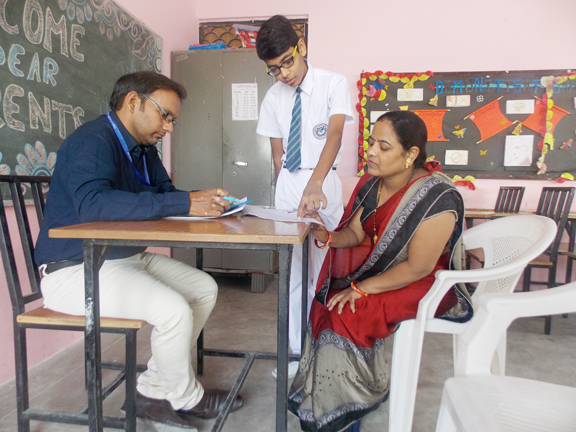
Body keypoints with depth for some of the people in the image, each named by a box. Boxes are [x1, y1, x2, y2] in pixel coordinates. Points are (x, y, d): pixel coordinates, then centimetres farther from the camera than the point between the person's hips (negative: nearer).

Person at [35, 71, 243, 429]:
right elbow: (91, 204, -35)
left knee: (205, 288, 4)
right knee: (173, 310, -27)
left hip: (129, 258, 10)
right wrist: (185, 202, -36)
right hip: (77, 270, -10)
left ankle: (153, 390, 10)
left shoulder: (144, 150, 13)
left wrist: (206, 201, -13)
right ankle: (187, 398, 4)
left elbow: (165, 193, 11)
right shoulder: (93, 141, -18)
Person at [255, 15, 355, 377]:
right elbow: (277, 153, 11)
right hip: (288, 184, 4)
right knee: (292, 272, 7)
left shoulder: (334, 84, -4)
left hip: (322, 184, -4)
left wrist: (314, 185, -34)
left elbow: (335, 134, -20)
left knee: (322, 269, -4)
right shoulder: (274, 98, 8)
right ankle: (297, 352, 20)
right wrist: (286, 192, 4)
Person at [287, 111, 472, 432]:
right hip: (380, 268, 7)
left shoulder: (438, 199, -24)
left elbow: (418, 267, -23)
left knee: (348, 312, -23)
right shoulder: (372, 184, -1)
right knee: (326, 300, -12)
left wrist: (362, 288, -22)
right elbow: (355, 233, 5)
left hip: (424, 284, -7)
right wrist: (329, 236, -16)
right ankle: (322, 398, 7)